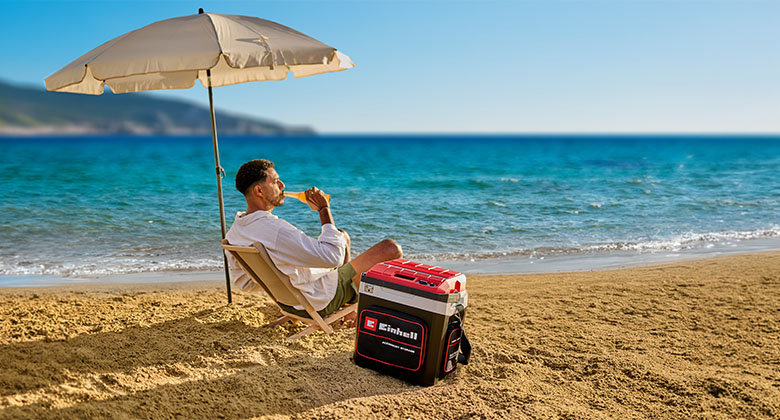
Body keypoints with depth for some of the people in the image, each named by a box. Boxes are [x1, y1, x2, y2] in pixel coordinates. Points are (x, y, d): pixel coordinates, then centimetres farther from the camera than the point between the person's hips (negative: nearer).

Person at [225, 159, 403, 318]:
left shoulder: (232, 234, -7)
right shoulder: (276, 230, -36)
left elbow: (243, 283, 7)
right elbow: (332, 257, -34)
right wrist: (324, 210, -24)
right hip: (320, 301, -9)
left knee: (342, 236, 29)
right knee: (390, 247, -1)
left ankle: (347, 307, 39)